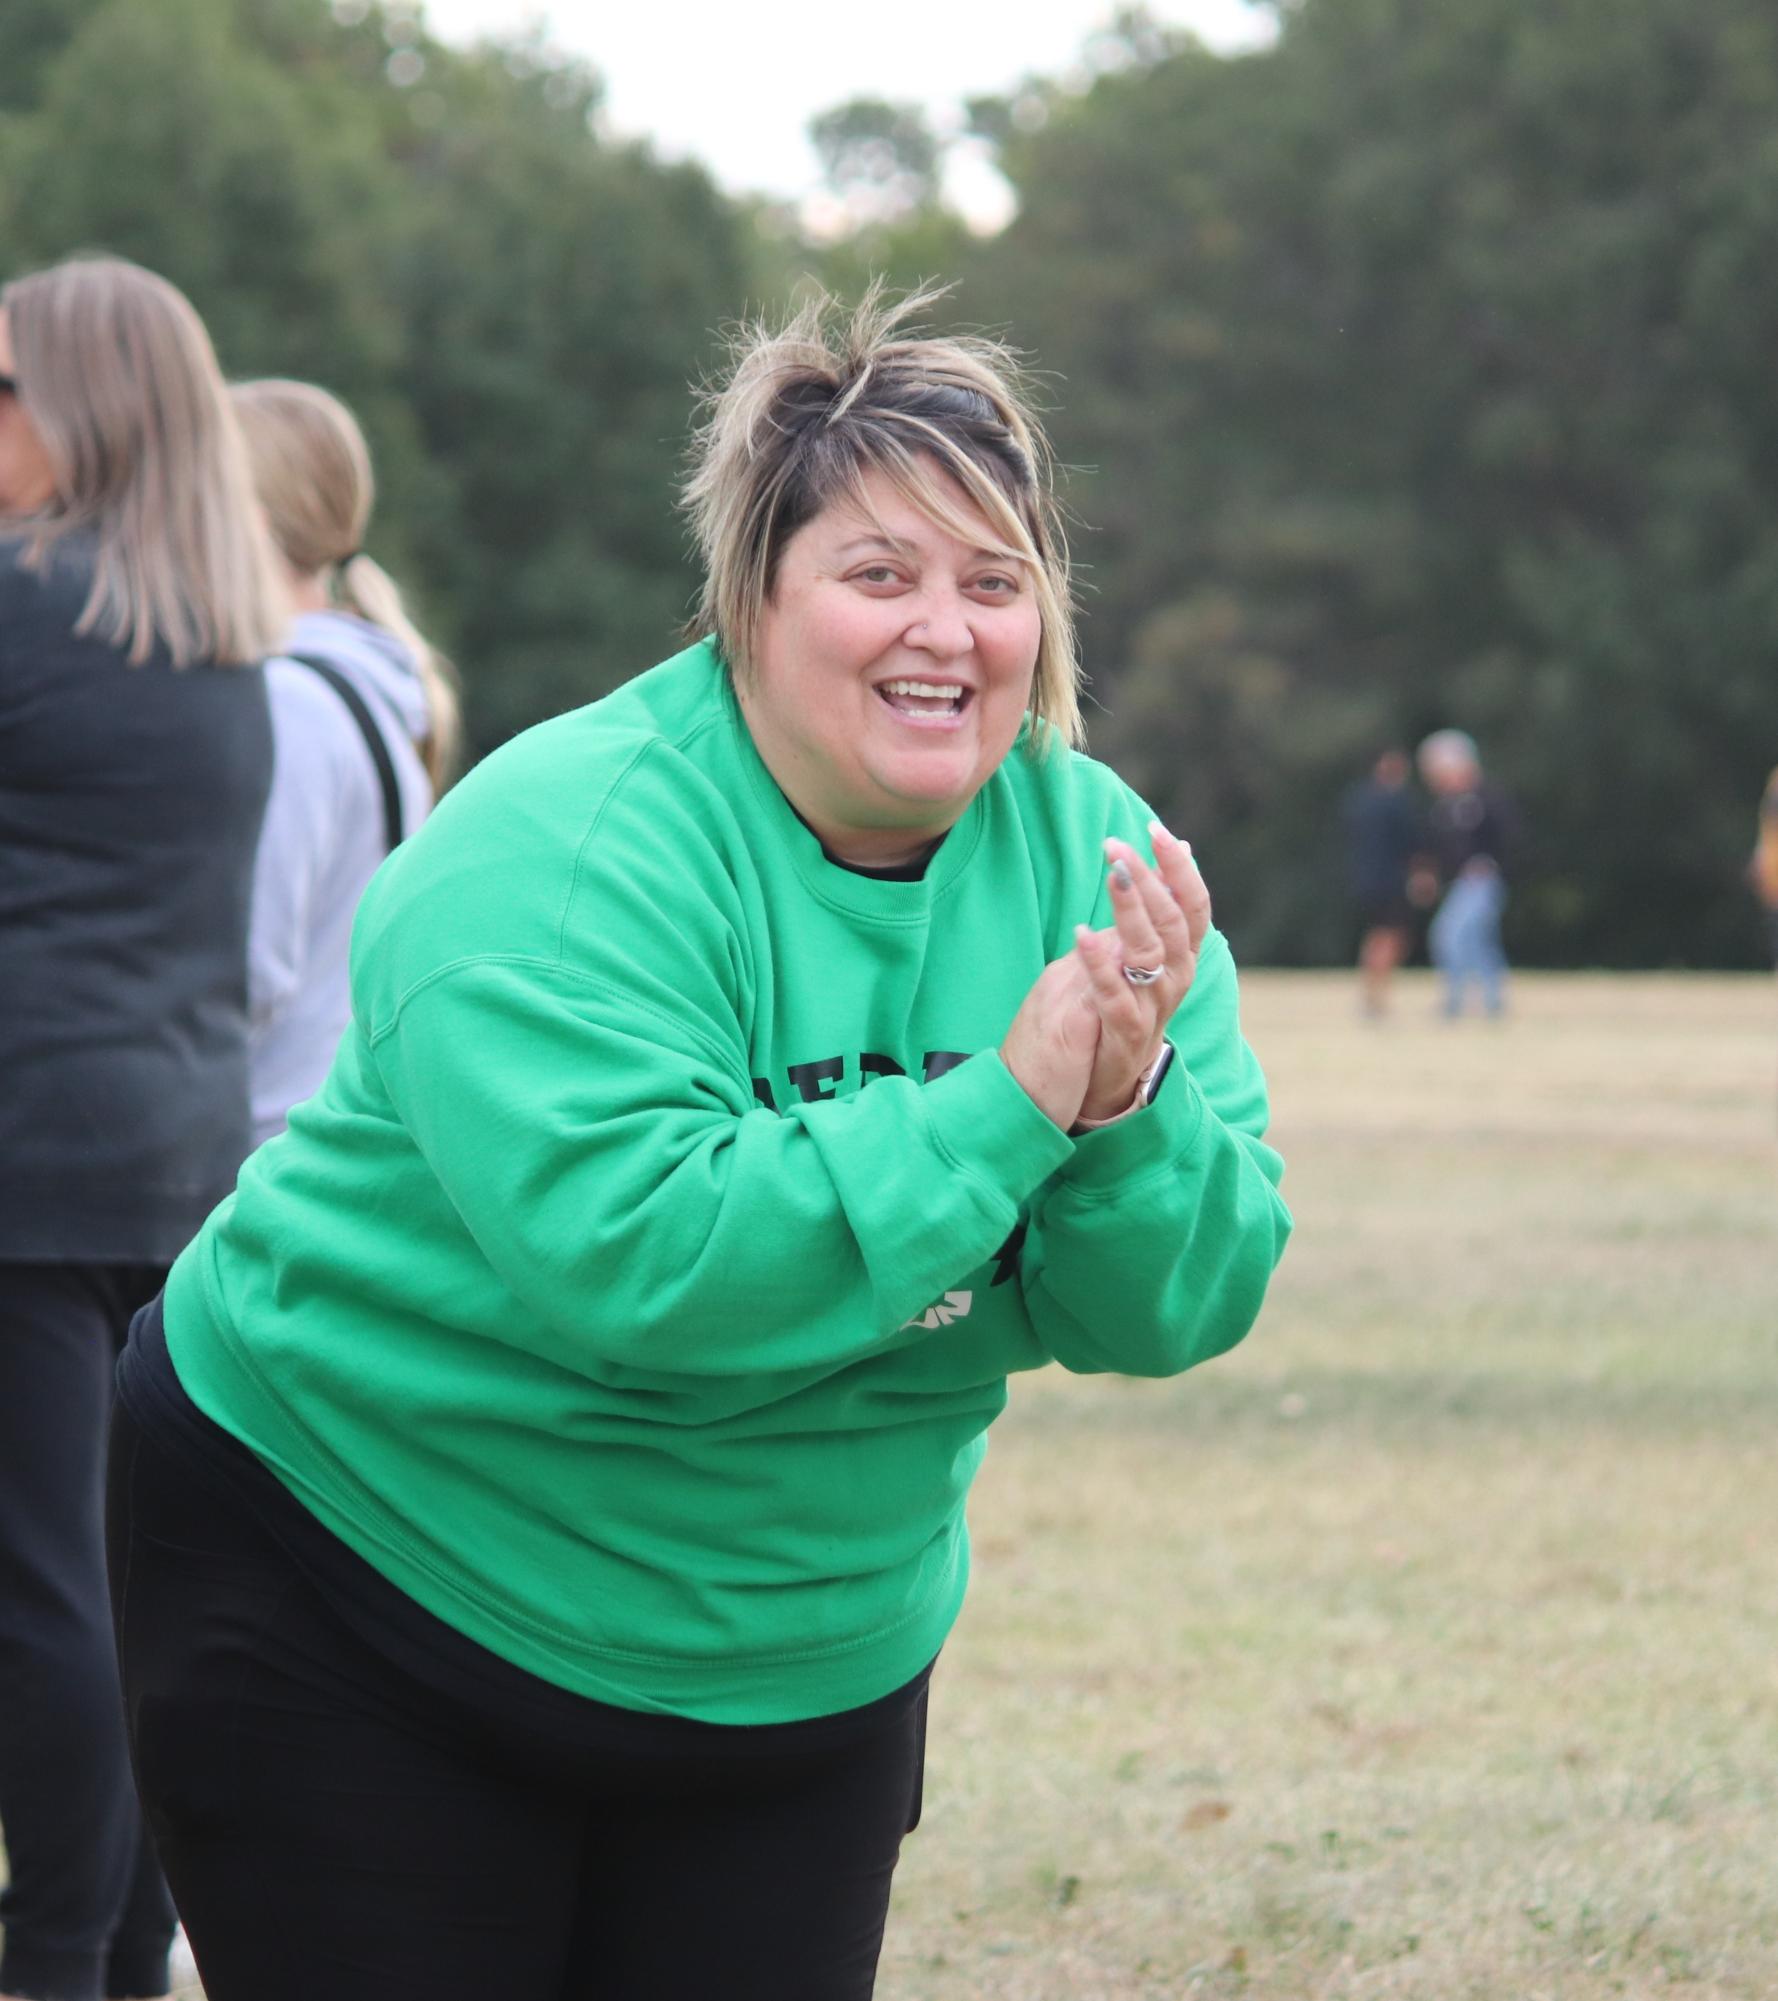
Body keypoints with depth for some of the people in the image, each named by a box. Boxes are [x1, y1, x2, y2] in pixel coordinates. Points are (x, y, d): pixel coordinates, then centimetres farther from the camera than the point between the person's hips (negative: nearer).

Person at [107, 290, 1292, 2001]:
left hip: (804, 1653, 5)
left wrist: (1132, 1106, -30)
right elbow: (630, 1262, -36)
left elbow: (1175, 1308, -9)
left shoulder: (1091, 853, -5)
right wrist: (1006, 1107, -34)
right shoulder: (564, 861, -23)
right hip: (357, 1593, -5)